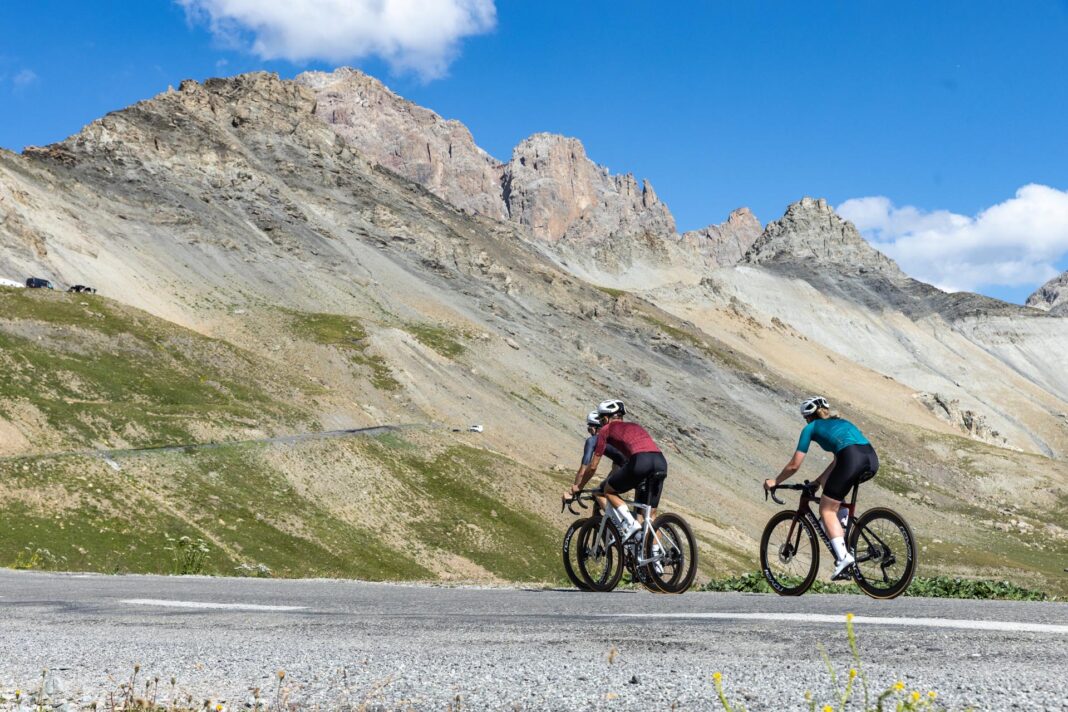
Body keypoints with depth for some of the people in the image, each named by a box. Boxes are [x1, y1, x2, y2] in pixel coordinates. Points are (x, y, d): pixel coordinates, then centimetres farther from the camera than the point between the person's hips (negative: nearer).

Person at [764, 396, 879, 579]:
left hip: (852, 460, -6)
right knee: (829, 480, 32)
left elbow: (794, 465, 18)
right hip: (873, 460, 6)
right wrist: (818, 481, 51)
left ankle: (843, 557, -9)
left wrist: (775, 482, 33)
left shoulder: (811, 428, 19)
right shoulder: (841, 422, 36)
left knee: (826, 509, 6)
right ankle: (843, 514, 16)